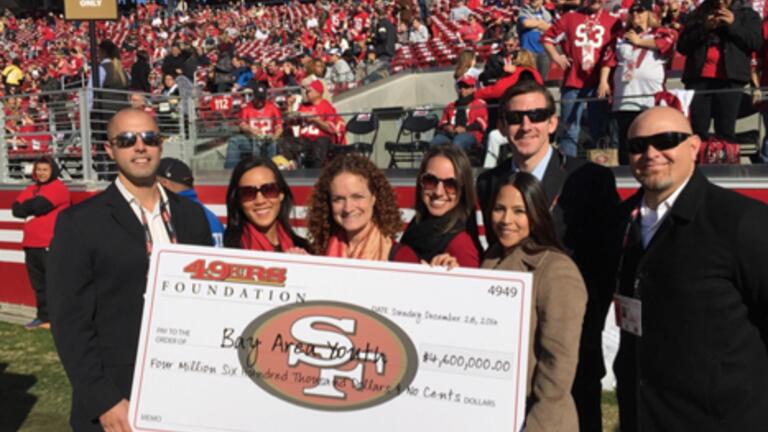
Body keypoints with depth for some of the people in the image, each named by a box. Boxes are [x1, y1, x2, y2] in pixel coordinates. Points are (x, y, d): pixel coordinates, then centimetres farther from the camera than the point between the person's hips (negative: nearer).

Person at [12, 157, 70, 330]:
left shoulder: (58, 187, -6)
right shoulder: (30, 189, 19)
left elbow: (40, 205, -19)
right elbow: (16, 209, 8)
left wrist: (25, 206, 1)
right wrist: (31, 206, -10)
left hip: (51, 245, -8)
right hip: (31, 244, 8)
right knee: (39, 285, 13)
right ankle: (44, 317, 21)